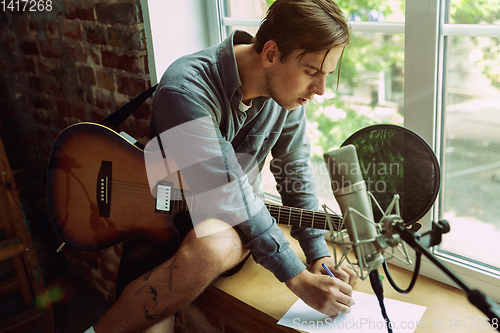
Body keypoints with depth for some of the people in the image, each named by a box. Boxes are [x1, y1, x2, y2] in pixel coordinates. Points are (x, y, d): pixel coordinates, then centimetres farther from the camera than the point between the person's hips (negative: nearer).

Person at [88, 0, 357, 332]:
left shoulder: (287, 93, -6)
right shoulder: (187, 89, -27)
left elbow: (296, 172, 5)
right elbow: (226, 194, -31)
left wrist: (320, 256, -3)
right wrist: (298, 279, -29)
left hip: (232, 227, 4)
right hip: (161, 218, -3)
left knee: (215, 244, -34)